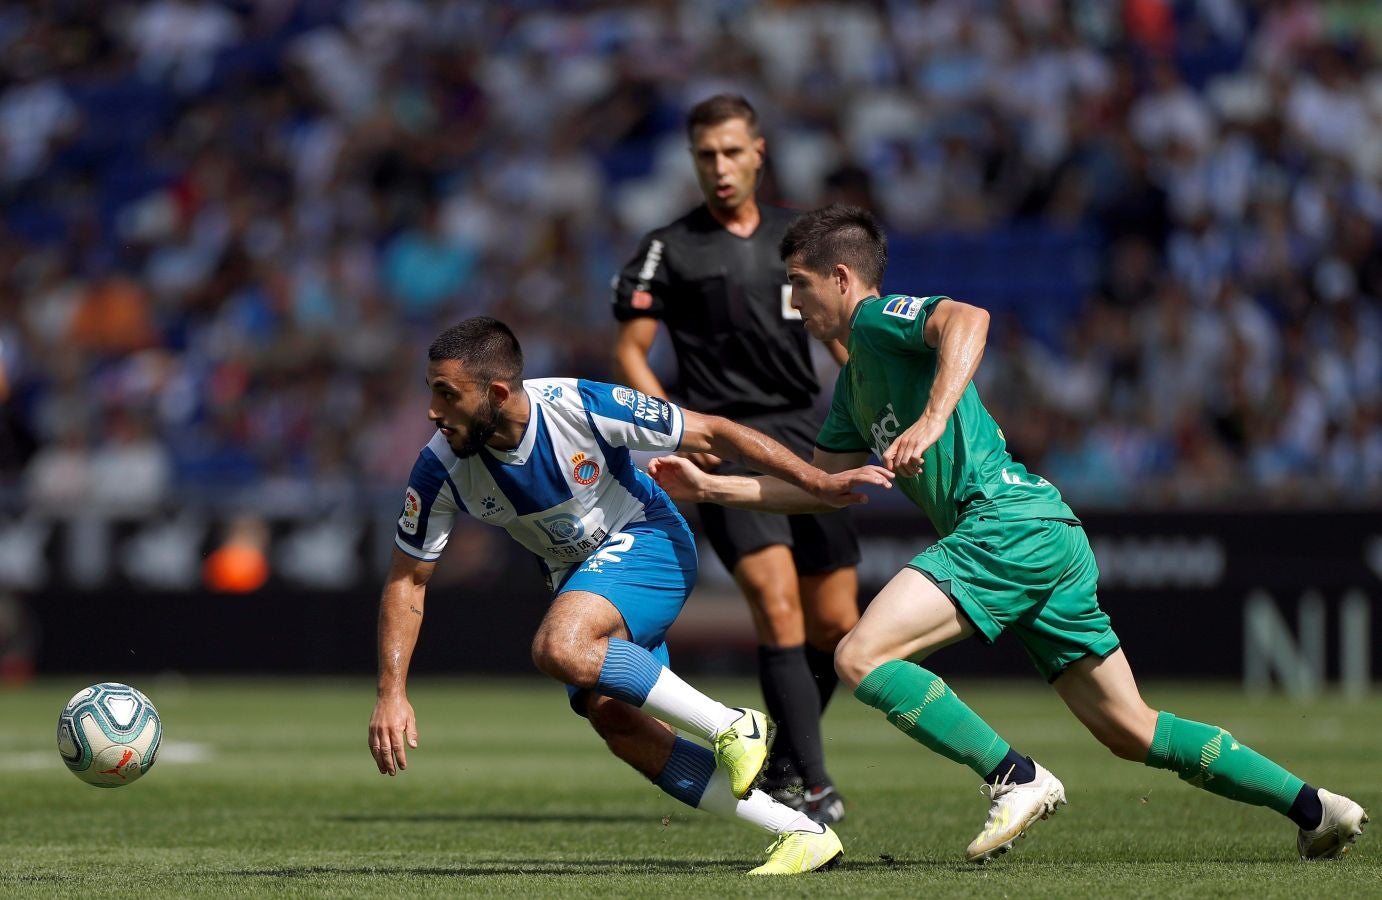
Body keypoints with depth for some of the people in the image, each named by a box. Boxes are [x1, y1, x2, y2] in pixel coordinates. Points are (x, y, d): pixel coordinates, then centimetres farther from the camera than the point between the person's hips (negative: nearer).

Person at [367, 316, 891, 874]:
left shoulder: (583, 407, -29)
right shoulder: (442, 468, -18)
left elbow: (711, 434, -18)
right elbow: (406, 580, -6)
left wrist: (819, 484, -18)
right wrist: (392, 693, -15)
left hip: (647, 540, -6)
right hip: (576, 573, 6)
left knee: (560, 647, -32)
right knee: (616, 723, -10)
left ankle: (733, 727, -19)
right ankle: (804, 835, -5)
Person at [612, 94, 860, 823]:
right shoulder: (670, 250, 2)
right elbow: (628, 353, 3)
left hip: (806, 437, 5)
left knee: (836, 626, 4)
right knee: (776, 601, -21)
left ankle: (781, 761, 28)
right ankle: (815, 784, -22)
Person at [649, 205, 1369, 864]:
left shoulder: (878, 319, -1)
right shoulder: (854, 384, 27)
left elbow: (967, 318, -22)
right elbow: (816, 482, 31)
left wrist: (933, 418, -34)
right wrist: (708, 488, 27)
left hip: (1009, 520, -10)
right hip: (1051, 539, 10)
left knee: (862, 656, -18)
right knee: (1129, 730, 10)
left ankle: (1016, 779, -18)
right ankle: (1314, 807, 12)